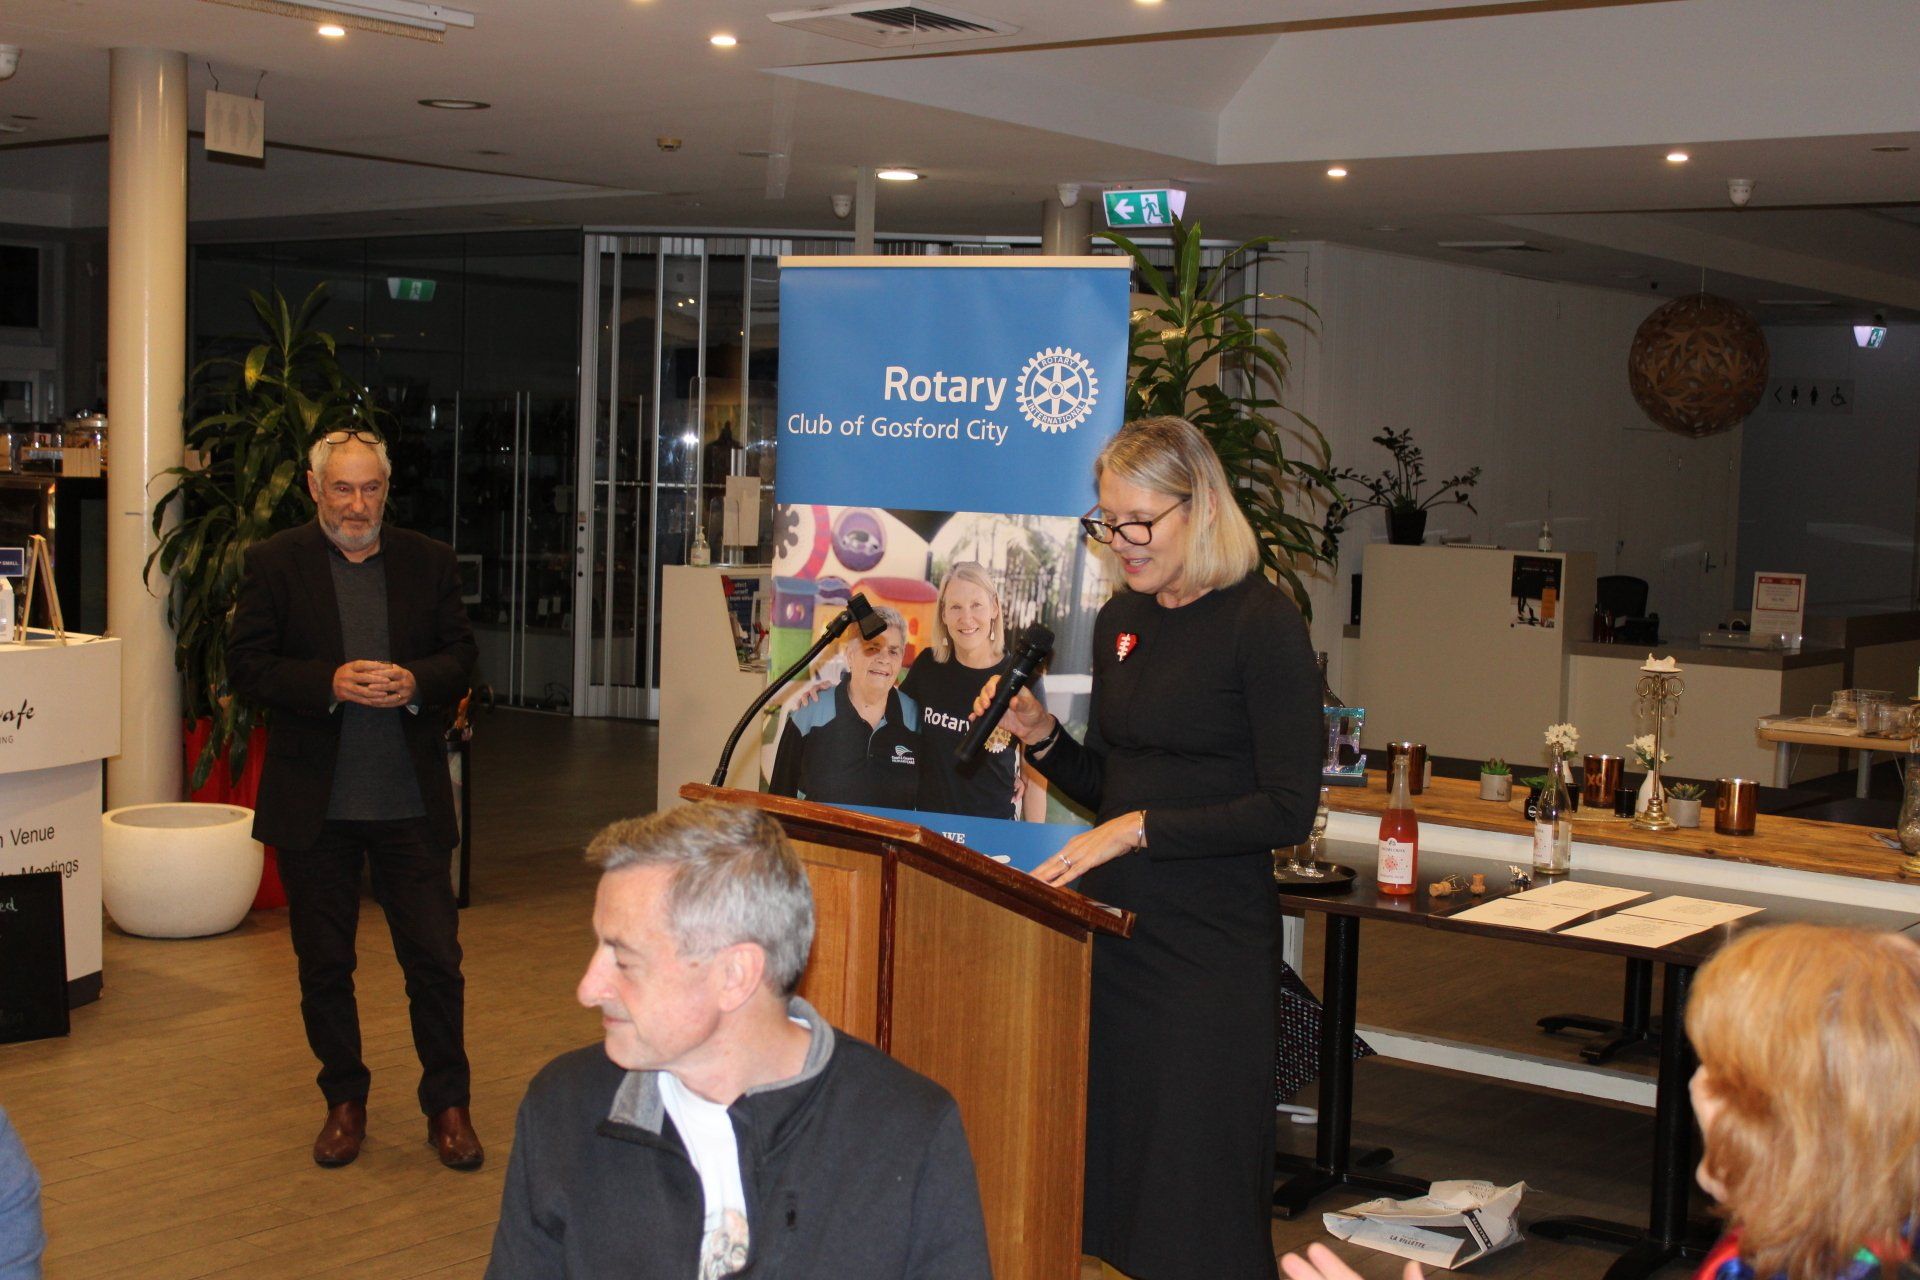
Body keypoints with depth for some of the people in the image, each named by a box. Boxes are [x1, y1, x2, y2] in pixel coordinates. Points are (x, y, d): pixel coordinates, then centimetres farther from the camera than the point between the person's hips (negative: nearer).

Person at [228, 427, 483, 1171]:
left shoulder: (428, 563, 7)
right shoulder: (274, 565, 1)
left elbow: (460, 655, 7)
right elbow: (246, 665, -5)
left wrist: (414, 683, -14)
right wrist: (330, 683, -20)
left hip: (411, 799, 1)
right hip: (314, 802, 0)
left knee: (435, 958, 2)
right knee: (324, 963, 10)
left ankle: (448, 1104, 16)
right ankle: (344, 1102, 26)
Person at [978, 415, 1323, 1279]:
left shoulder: (1260, 623, -10)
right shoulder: (1120, 619, 11)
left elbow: (1289, 810, -15)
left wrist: (1142, 830, -19)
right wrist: (1041, 737, 0)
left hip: (1207, 943, -6)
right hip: (1114, 930, 7)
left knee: (1192, 1192, 0)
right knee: (1101, 1169, 11)